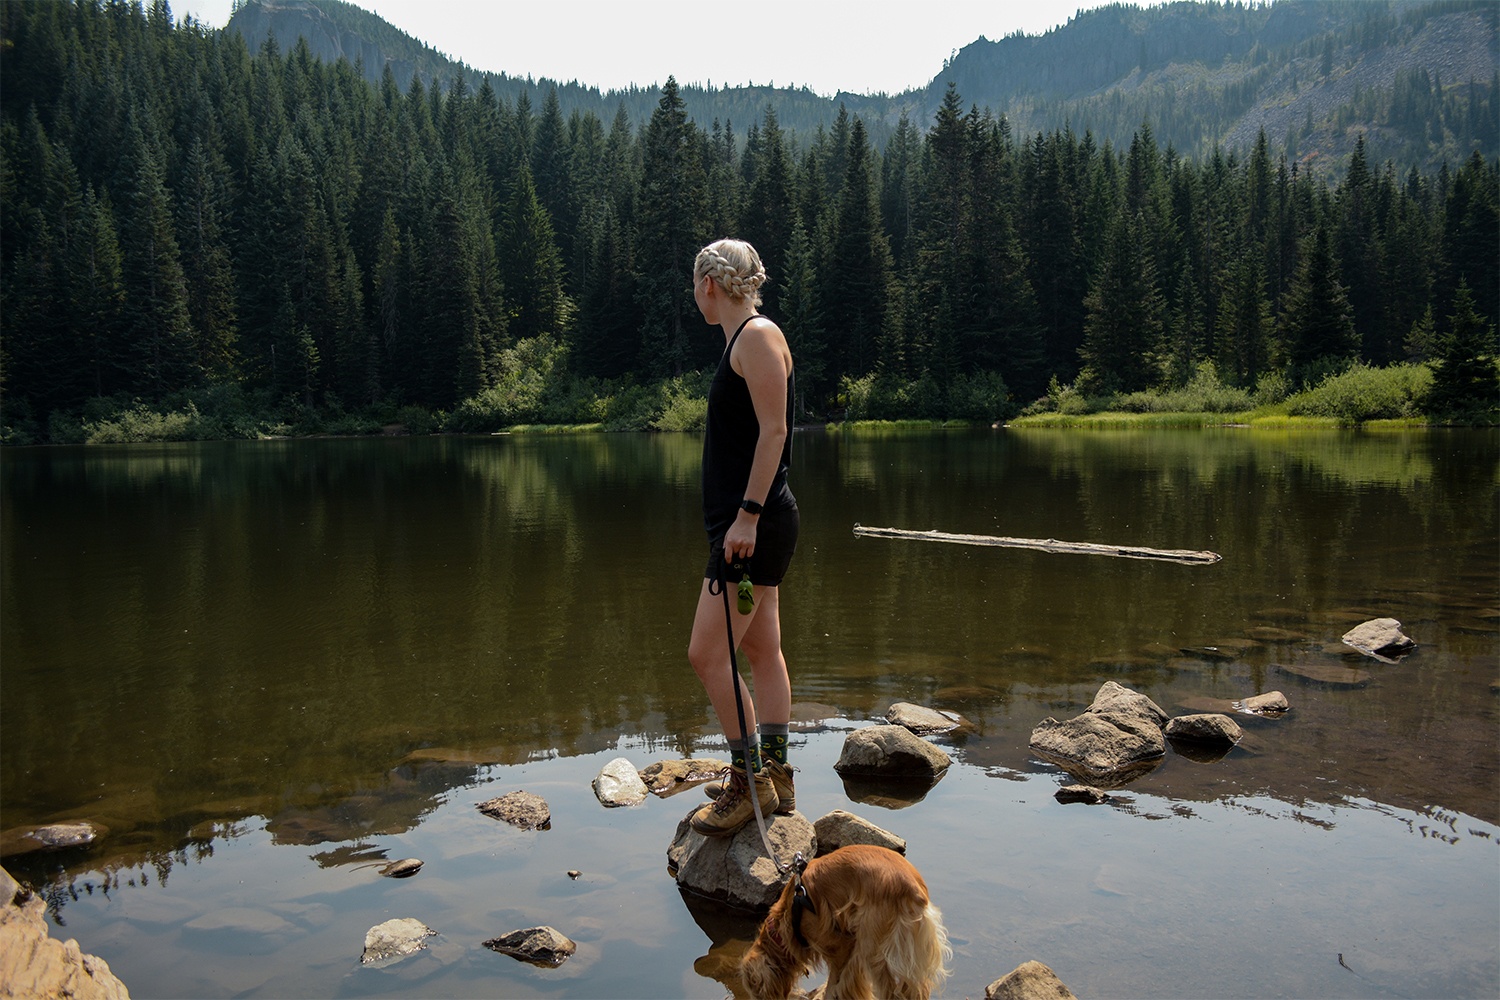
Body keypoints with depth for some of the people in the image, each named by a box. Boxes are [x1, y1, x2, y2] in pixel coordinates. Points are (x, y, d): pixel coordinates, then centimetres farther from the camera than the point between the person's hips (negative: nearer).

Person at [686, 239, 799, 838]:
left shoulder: (758, 335, -11)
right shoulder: (742, 339, 18)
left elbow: (773, 431, -19)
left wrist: (746, 515, -23)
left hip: (755, 523, -10)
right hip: (751, 522, 10)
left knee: (708, 655, -8)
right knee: (763, 651, 13)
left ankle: (750, 780, 3)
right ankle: (774, 778, 20)